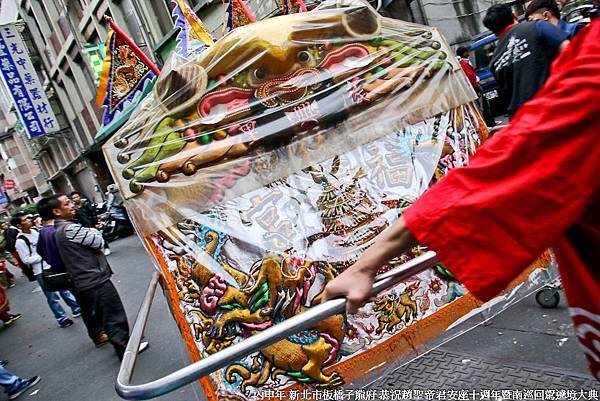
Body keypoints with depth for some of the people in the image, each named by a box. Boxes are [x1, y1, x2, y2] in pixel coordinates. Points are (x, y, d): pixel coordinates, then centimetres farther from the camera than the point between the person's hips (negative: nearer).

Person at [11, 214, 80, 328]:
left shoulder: (35, 231, 4)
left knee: (64, 289, 19)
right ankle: (62, 319, 18)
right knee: (53, 297, 4)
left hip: (52, 265, 7)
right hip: (41, 272, -7)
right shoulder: (20, 241, -17)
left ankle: (77, 309, 32)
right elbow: (26, 259, -18)